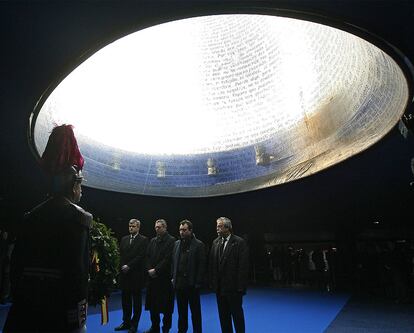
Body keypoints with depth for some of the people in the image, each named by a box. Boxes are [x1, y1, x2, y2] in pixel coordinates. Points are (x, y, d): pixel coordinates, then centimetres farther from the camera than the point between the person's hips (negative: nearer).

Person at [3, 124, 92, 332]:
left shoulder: (31, 217, 7)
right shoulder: (79, 217, -13)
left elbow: (17, 263, 8)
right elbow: (78, 268, -20)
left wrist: (18, 297, 15)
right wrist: (78, 308, -14)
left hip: (28, 300, 6)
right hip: (61, 303, -6)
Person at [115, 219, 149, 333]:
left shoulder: (143, 240, -6)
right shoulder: (124, 239, 11)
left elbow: (141, 256, -13)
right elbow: (120, 255, 10)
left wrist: (129, 266, -15)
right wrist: (123, 266, -2)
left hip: (136, 274, -5)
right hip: (124, 273, 5)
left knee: (137, 301, 7)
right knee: (125, 299, 13)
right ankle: (126, 322, 26)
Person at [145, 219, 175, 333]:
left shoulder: (171, 240, -9)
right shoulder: (153, 240, 11)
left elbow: (168, 258, -15)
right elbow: (148, 256, 10)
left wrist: (156, 270, -14)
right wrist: (149, 269, -5)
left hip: (165, 277, -5)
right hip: (152, 276, 6)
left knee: (166, 305, 6)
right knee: (153, 303, 12)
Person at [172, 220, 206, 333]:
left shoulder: (199, 245, -9)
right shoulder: (177, 244, 7)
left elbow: (201, 265, -10)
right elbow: (173, 262, 12)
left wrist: (198, 283, -12)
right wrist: (173, 277, 6)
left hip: (192, 284, -5)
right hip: (179, 282, 5)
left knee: (195, 311, 9)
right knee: (181, 310, 16)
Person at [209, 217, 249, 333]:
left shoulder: (240, 242, -10)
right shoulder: (215, 242, 6)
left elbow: (243, 266, -13)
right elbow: (212, 264, 9)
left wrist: (240, 286, -15)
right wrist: (212, 282, 5)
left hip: (233, 287, -5)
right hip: (219, 287, 5)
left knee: (237, 314, 8)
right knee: (223, 315, 15)